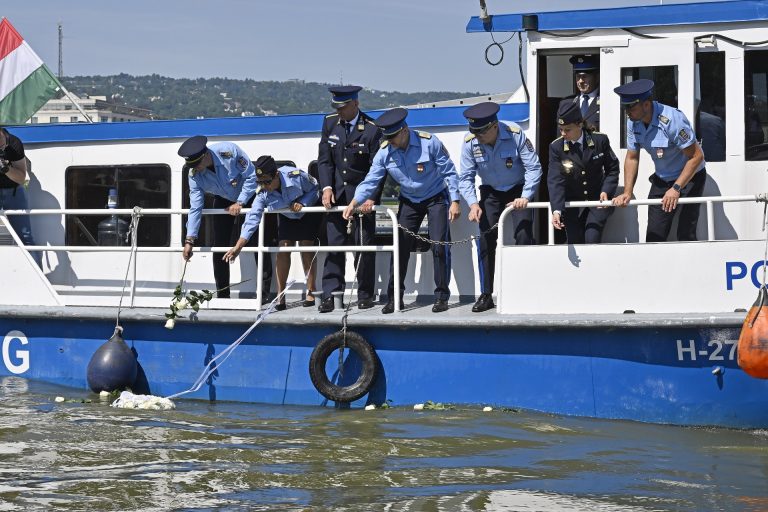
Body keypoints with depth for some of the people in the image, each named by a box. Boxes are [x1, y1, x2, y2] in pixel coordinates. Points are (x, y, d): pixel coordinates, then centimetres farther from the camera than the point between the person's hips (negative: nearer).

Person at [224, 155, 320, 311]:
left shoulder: (296, 176, -37)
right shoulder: (263, 193, -28)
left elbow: (315, 189, -17)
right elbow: (253, 218, -34)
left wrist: (302, 202, -34)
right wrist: (238, 247, -43)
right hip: (287, 217, 3)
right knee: (283, 248, -9)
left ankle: (311, 292, 0)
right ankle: (280, 296, -6)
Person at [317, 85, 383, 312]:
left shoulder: (372, 129, -12)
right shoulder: (330, 123, 2)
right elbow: (324, 159, 6)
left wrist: (371, 198, -20)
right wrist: (326, 187, -6)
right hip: (337, 192, 3)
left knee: (364, 245, 0)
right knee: (334, 243, -1)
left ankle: (365, 294, 9)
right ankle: (330, 294, -1)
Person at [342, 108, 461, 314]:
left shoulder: (429, 143, -22)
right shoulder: (385, 152, -13)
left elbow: (449, 172, -14)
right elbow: (371, 181, -12)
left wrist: (454, 201, -17)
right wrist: (354, 203, -27)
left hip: (437, 198, -3)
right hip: (409, 202, 4)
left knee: (439, 246, -10)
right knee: (400, 247, -2)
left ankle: (441, 296, -1)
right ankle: (394, 297, 6)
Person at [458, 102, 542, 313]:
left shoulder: (515, 135, -26)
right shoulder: (470, 142, -19)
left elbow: (533, 167, -21)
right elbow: (465, 177, -12)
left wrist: (525, 197, -31)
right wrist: (473, 203, -27)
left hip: (518, 191, -3)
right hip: (491, 193, 3)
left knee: (523, 237, -15)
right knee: (486, 240, -5)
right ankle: (486, 295, 2)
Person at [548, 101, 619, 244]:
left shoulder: (600, 140, -9)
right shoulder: (556, 147, -10)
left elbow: (612, 168, 4)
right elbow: (555, 180, -18)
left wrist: (606, 191, -13)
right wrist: (556, 210, -31)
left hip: (598, 201, -1)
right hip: (572, 204, 1)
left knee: (592, 241, -16)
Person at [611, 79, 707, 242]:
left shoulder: (672, 120, -29)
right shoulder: (633, 122, -8)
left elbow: (697, 156, -26)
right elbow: (632, 158, 4)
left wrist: (676, 189, -28)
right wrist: (627, 193, -7)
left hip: (689, 177, -6)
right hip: (662, 179, 6)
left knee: (685, 235, -13)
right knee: (654, 235, 0)